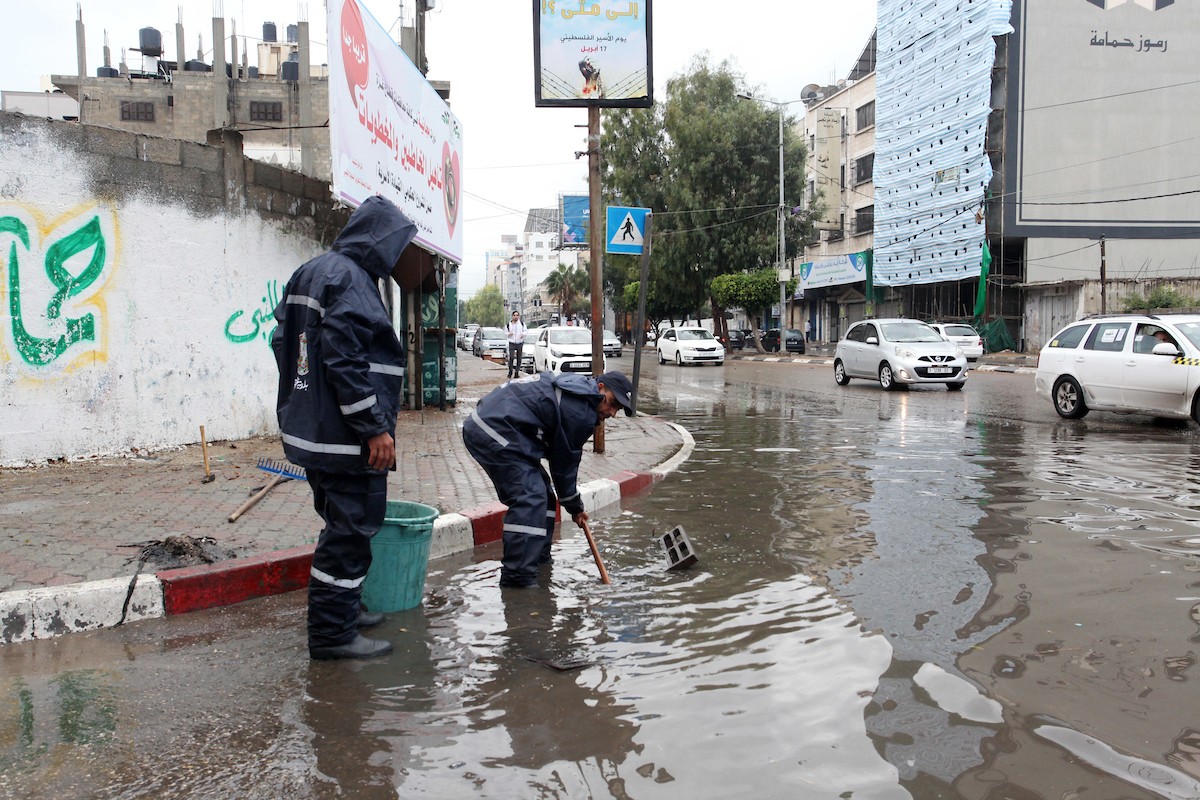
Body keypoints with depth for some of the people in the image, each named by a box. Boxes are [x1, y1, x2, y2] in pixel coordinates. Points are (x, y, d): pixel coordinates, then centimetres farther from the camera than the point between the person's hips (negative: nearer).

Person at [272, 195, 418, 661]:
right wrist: (375, 428, -21)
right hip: (345, 437, -10)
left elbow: (283, 342, 20)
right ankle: (332, 633, 6)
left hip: (311, 429, 11)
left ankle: (342, 610, 32)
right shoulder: (351, 278, -16)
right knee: (350, 531, -2)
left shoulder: (309, 273, 17)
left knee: (343, 526, 20)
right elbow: (345, 360, -24)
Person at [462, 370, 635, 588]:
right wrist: (574, 506, 10)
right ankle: (518, 576, -14)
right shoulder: (581, 412, -14)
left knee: (541, 493, 16)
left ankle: (538, 559, 25)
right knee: (529, 498, -14)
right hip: (494, 431, -11)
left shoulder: (576, 385, 16)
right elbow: (563, 462, -4)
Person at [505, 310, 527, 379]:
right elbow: (505, 331, 10)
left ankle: (517, 372, 12)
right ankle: (510, 371, 1)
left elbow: (525, 331, 11)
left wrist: (523, 334, -10)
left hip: (520, 343, 2)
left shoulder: (522, 323, 2)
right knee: (511, 357, -15)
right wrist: (508, 333, -11)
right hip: (512, 343, -2)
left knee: (519, 358, 3)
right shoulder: (509, 324, 0)